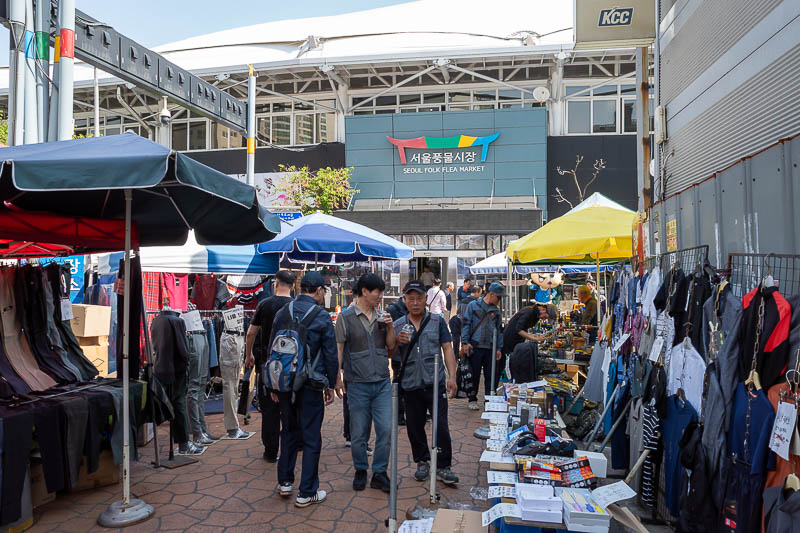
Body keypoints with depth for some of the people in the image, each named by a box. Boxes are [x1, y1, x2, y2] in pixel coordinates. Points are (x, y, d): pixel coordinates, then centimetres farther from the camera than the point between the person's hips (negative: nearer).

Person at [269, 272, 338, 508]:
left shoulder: (282, 313, 3)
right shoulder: (322, 317, -10)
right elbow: (331, 355, -7)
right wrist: (331, 385, 4)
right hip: (310, 384, -5)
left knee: (289, 431, 21)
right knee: (311, 437, 5)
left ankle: (285, 482, 31)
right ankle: (306, 493, 11)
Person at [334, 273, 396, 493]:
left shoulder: (381, 316, 8)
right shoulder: (346, 316, -4)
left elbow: (391, 346, 12)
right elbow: (338, 349, -3)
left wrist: (390, 327, -5)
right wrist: (337, 379, -7)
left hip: (383, 383, 3)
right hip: (358, 384, -3)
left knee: (386, 429, 1)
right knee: (359, 433, 7)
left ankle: (379, 473, 16)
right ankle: (360, 471, 27)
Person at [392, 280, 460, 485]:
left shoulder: (437, 321, 4)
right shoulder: (398, 325, 7)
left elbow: (447, 349, 3)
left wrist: (452, 377, -7)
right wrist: (398, 342, -12)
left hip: (435, 382, -2)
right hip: (410, 384, 2)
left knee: (441, 426, -2)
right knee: (415, 426, 12)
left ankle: (443, 467, 11)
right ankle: (422, 462, 30)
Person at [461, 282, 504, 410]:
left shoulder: (496, 311, 15)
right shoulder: (473, 305, 2)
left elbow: (499, 330, 18)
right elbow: (466, 324, -2)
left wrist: (499, 348, 11)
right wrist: (465, 342, -10)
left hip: (491, 348, 4)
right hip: (475, 346, -4)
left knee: (490, 376, 4)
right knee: (474, 375, 2)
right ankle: (472, 400, 14)